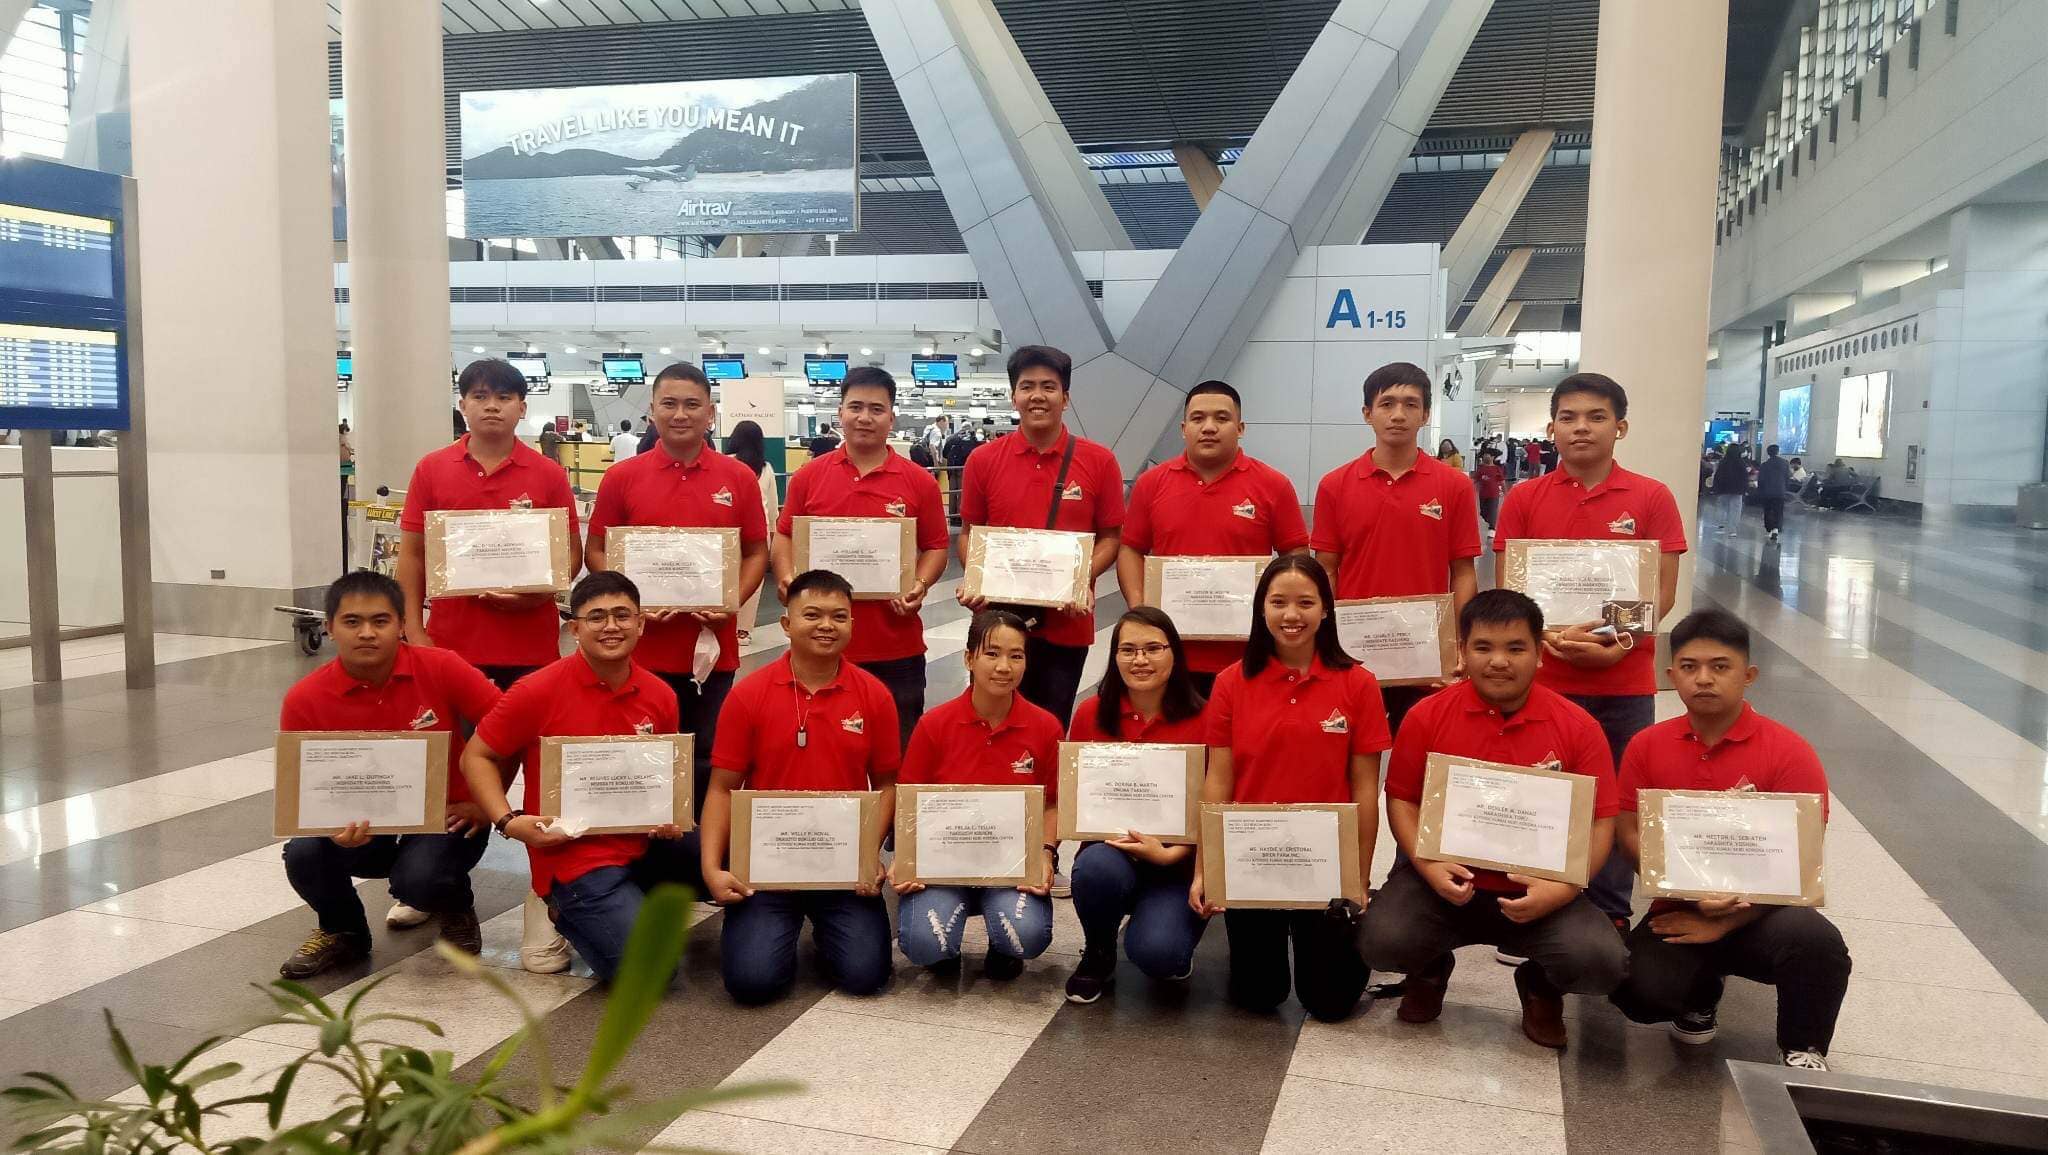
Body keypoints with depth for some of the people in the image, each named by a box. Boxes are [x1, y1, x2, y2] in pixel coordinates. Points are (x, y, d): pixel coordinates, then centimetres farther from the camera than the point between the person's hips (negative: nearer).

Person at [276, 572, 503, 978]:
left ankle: (457, 908, 9)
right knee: (303, 854, -27)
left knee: (419, 880, -32)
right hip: (362, 825, 2)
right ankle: (342, 931, 8)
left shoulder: (442, 669, -16)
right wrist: (335, 828, -26)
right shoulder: (304, 700, -11)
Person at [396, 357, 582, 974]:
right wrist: (414, 630, -1)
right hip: (450, 643, 2)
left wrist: (539, 591, -16)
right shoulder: (432, 469, 4)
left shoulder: (546, 474, -1)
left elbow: (572, 554, 2)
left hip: (528, 643, -2)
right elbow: (411, 553, 6)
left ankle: (544, 905, 4)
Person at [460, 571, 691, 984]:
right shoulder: (538, 691, -13)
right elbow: (476, 757, -3)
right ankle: (565, 912, 12)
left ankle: (635, 905, 14)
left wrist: (671, 821, -3)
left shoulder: (660, 696, 1)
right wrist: (509, 821, -16)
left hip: (643, 847, 5)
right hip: (574, 856, -5)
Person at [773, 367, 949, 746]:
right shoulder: (809, 476, 5)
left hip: (896, 646, -1)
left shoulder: (919, 482, 1)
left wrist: (919, 585, -12)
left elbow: (935, 547, 5)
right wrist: (788, 580, -8)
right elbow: (784, 537, 10)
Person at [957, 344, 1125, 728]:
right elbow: (968, 534, 7)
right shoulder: (984, 460, -1)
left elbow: (1110, 537, 3)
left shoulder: (1099, 461, -2)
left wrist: (1085, 580, -15)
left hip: (1068, 623, 0)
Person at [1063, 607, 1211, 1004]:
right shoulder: (1091, 714, 0)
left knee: (1156, 952, -28)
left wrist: (1170, 853, -19)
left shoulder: (1202, 721, -8)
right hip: (1111, 853, 2)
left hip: (1178, 866, -2)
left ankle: (1175, 953, 12)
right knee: (1095, 866, -34)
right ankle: (1098, 957, -1)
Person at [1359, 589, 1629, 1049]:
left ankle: (1539, 985, 16)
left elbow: (1599, 822, -3)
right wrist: (1427, 865, -15)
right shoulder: (1428, 715, -3)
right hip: (1446, 879, 0)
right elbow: (1402, 800, 3)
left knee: (1602, 963, -25)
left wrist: (1561, 889, -19)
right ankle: (1431, 970, 17)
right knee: (1382, 941, -25)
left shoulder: (1578, 727, -4)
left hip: (1537, 891, 0)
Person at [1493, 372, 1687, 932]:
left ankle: (1609, 919, 22)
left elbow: (1663, 590, 0)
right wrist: (1549, 636, -15)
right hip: (1541, 679, 0)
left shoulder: (1652, 498, 0)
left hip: (1625, 683, 0)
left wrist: (1618, 643, -16)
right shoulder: (1523, 499, 2)